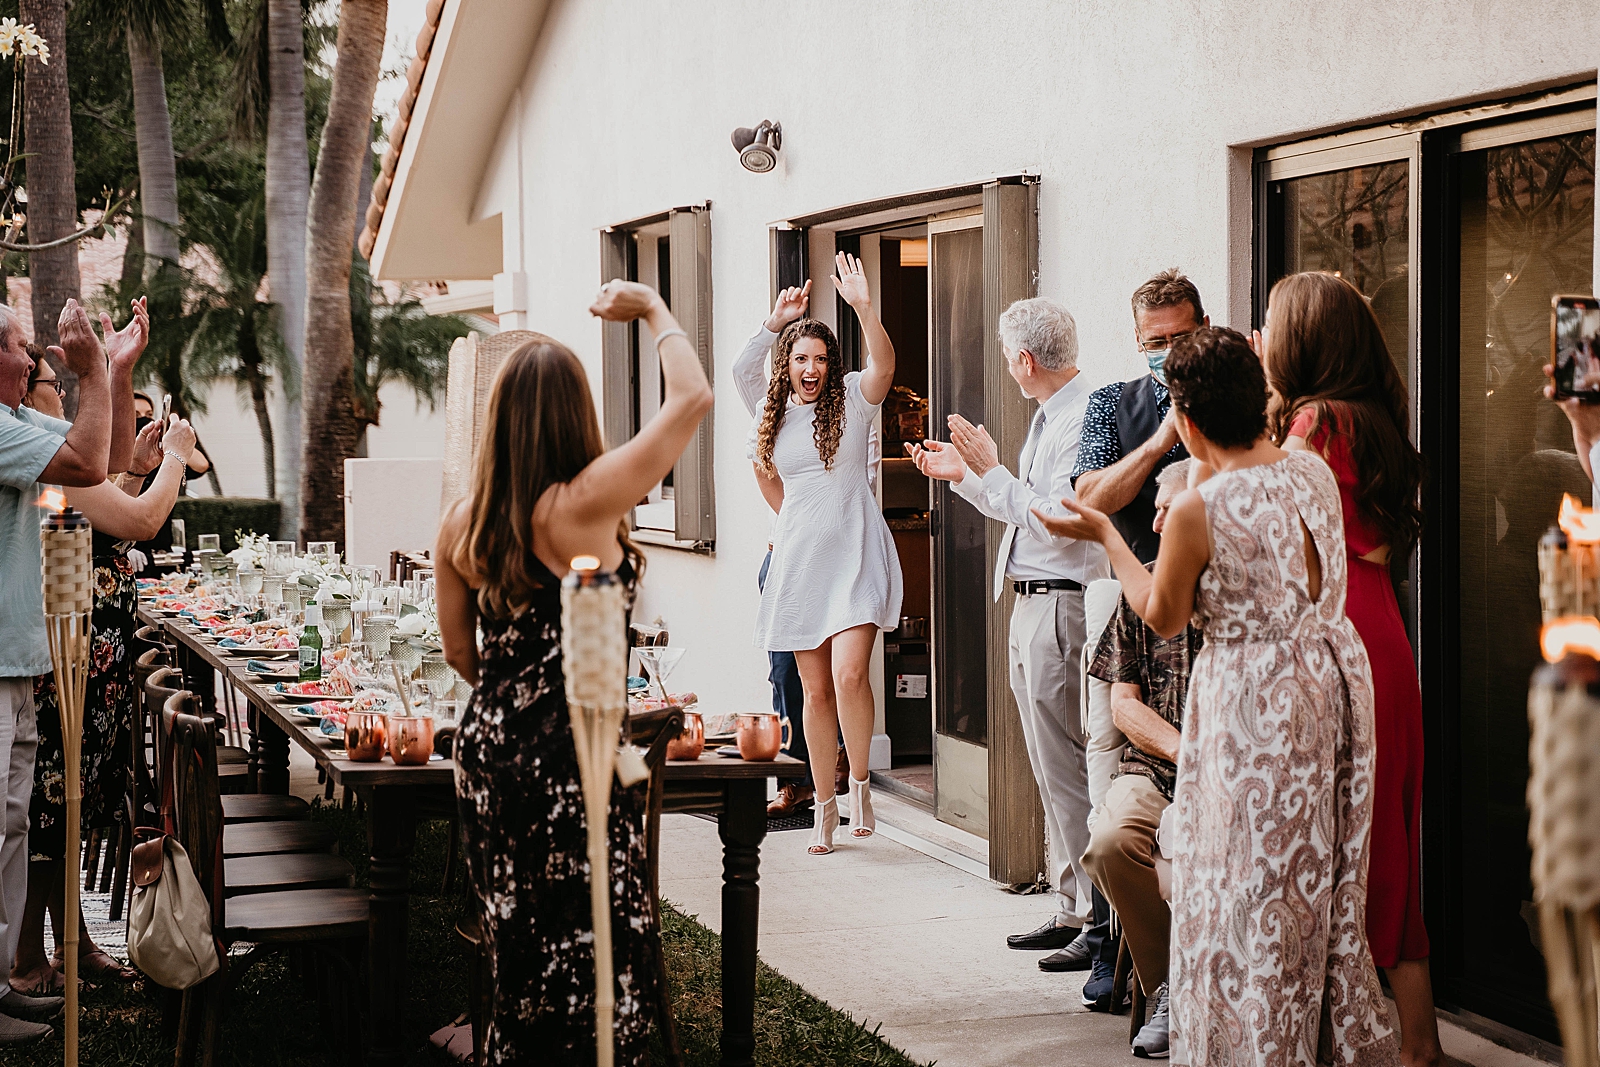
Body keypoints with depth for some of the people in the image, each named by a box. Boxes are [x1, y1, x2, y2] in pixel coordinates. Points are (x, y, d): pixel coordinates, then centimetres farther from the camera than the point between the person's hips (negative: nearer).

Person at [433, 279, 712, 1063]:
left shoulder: (462, 524, 2)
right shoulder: (583, 505, -17)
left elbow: (458, 652, 12)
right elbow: (691, 397, -13)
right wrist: (652, 308, 1)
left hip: (488, 748, 7)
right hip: (576, 756, -7)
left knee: (518, 943, 18)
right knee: (594, 951, 3)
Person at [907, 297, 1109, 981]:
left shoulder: (1081, 417, -17)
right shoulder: (1051, 415, 15)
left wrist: (991, 470, -19)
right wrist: (962, 474, 25)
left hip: (1060, 607, -11)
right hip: (1032, 606, 11)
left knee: (1067, 770, -7)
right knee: (1050, 769, 16)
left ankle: (1100, 924, -1)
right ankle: (1070, 913, 26)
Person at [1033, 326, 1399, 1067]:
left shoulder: (1195, 512, -19)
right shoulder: (1316, 472, -2)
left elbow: (1162, 618, -3)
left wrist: (1104, 536, 7)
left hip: (1254, 701, -7)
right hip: (1337, 673, 7)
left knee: (1252, 892, 6)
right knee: (1323, 881, 18)